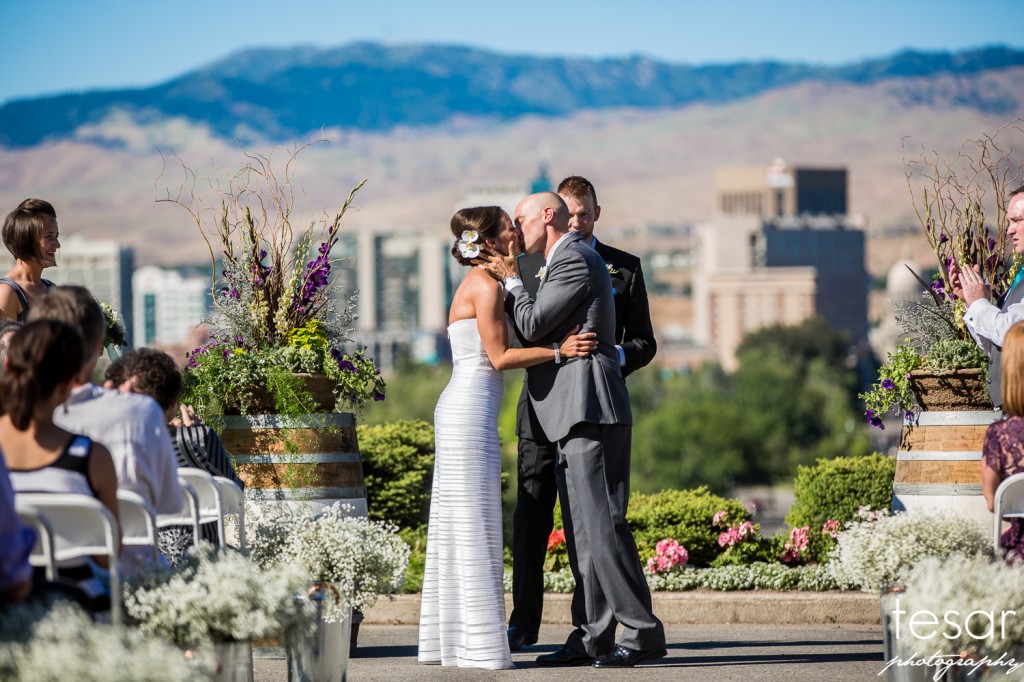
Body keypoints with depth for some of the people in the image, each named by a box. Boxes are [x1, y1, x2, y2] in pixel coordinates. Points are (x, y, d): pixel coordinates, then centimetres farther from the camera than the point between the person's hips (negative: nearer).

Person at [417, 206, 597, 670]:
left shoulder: (477, 284, 19)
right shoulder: (486, 286, -10)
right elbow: (499, 356, -14)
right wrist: (559, 350, -11)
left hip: (460, 411, 10)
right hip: (471, 410, -10)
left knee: (454, 527, 10)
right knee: (474, 527, -8)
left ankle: (448, 639, 14)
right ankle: (479, 647, -7)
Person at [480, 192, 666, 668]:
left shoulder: (574, 259, -8)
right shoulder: (571, 259, 24)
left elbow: (531, 327, -11)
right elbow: (544, 331, 24)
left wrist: (511, 280, 4)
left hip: (589, 411, -11)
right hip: (578, 415, 11)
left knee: (602, 523, -13)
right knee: (581, 530, 8)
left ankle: (643, 631, -13)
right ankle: (593, 637, 9)